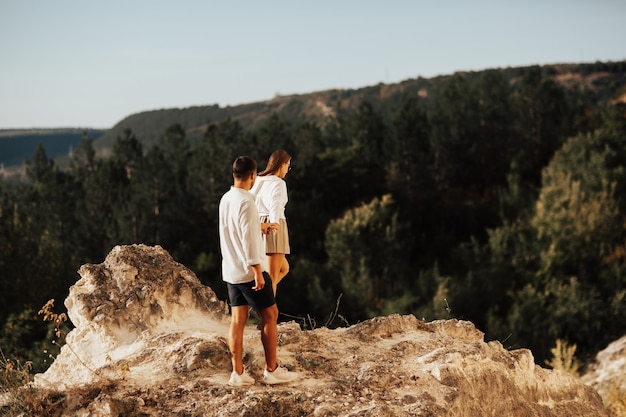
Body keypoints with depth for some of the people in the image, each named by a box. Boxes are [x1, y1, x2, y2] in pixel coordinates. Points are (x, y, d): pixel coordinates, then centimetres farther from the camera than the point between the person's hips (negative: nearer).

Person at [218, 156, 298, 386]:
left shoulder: (225, 199, 9)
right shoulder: (246, 201, -18)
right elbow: (249, 240, -23)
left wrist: (258, 226, 43)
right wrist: (257, 271, -22)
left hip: (230, 271, 8)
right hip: (249, 271, -8)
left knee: (237, 319, 8)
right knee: (270, 315, 3)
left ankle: (238, 372, 9)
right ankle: (272, 370, 8)